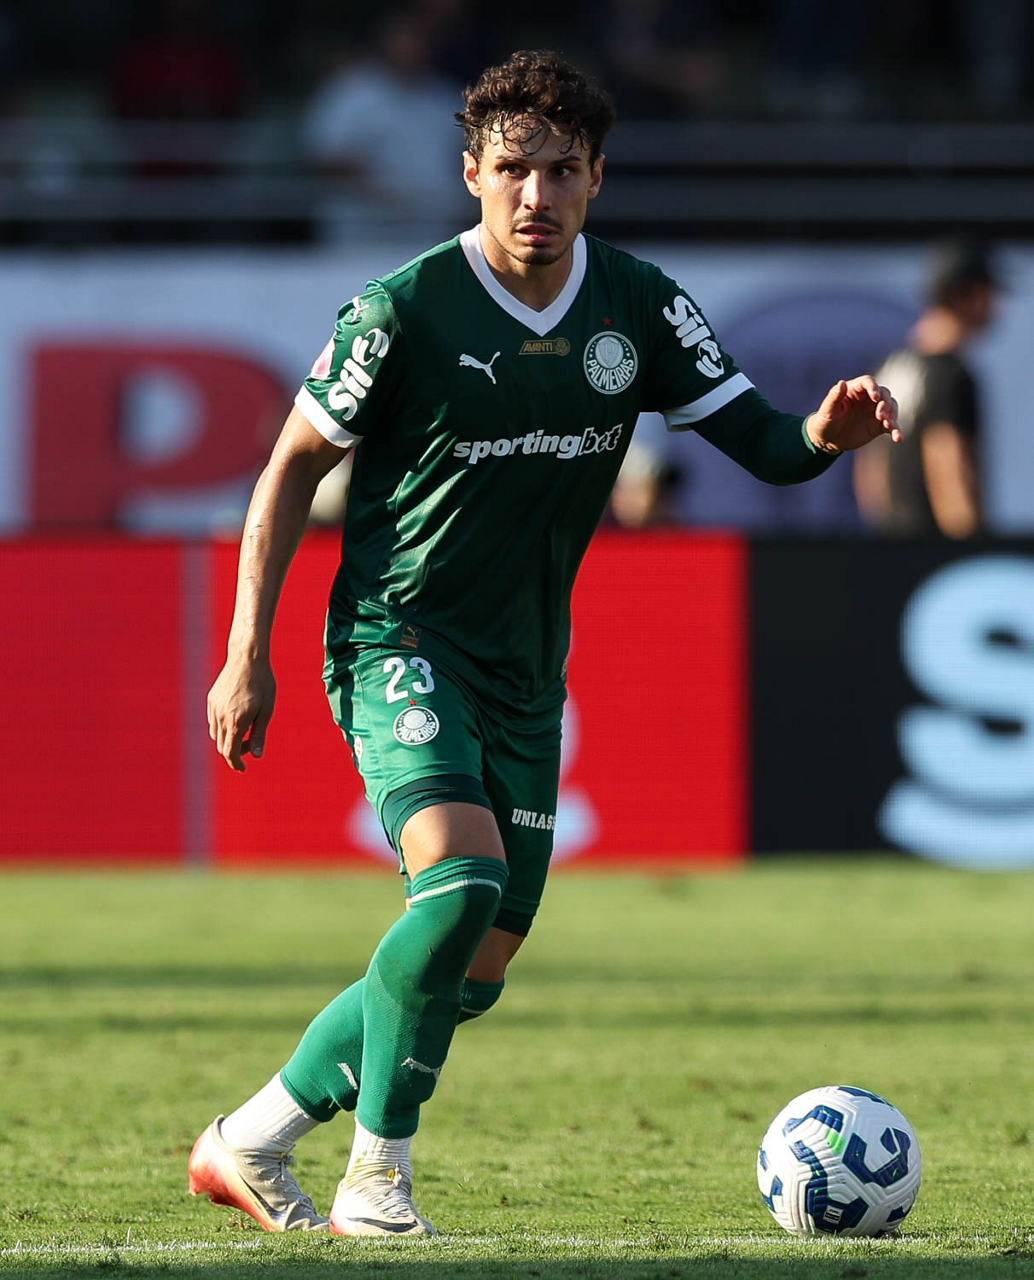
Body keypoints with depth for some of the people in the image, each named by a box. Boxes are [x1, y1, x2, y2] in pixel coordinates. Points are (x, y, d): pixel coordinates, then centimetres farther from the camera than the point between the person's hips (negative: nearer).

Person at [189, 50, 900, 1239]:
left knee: (473, 972, 7)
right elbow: (293, 468, -4)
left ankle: (248, 1144, 23)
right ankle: (375, 1176, -17)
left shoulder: (638, 305, -1)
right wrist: (246, 653, -7)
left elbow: (760, 442, 0)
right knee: (459, 874, -28)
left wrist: (825, 431, -24)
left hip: (523, 666, 6)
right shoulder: (403, 310, -13)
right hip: (399, 637, -6)